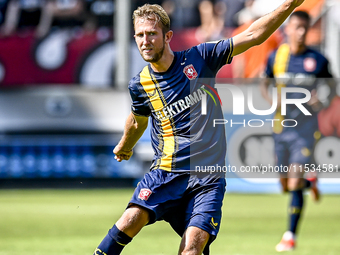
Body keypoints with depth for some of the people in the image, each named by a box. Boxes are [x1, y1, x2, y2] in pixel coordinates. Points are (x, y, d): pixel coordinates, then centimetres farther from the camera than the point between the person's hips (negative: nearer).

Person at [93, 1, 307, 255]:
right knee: (132, 219, -22)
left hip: (208, 179, -1)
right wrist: (124, 146, 46)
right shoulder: (140, 84, 5)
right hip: (166, 173, 1)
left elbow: (252, 36, -1)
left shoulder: (199, 58, 0)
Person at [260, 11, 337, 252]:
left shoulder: (317, 60, -5)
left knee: (295, 183, -12)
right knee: (285, 184, 11)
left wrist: (322, 100, -14)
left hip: (306, 126, -3)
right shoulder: (276, 57, 1)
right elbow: (265, 85, 13)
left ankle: (291, 235, -5)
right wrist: (272, 100, -8)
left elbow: (332, 86, 8)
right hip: (282, 126, 3)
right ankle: (310, 180, 46)